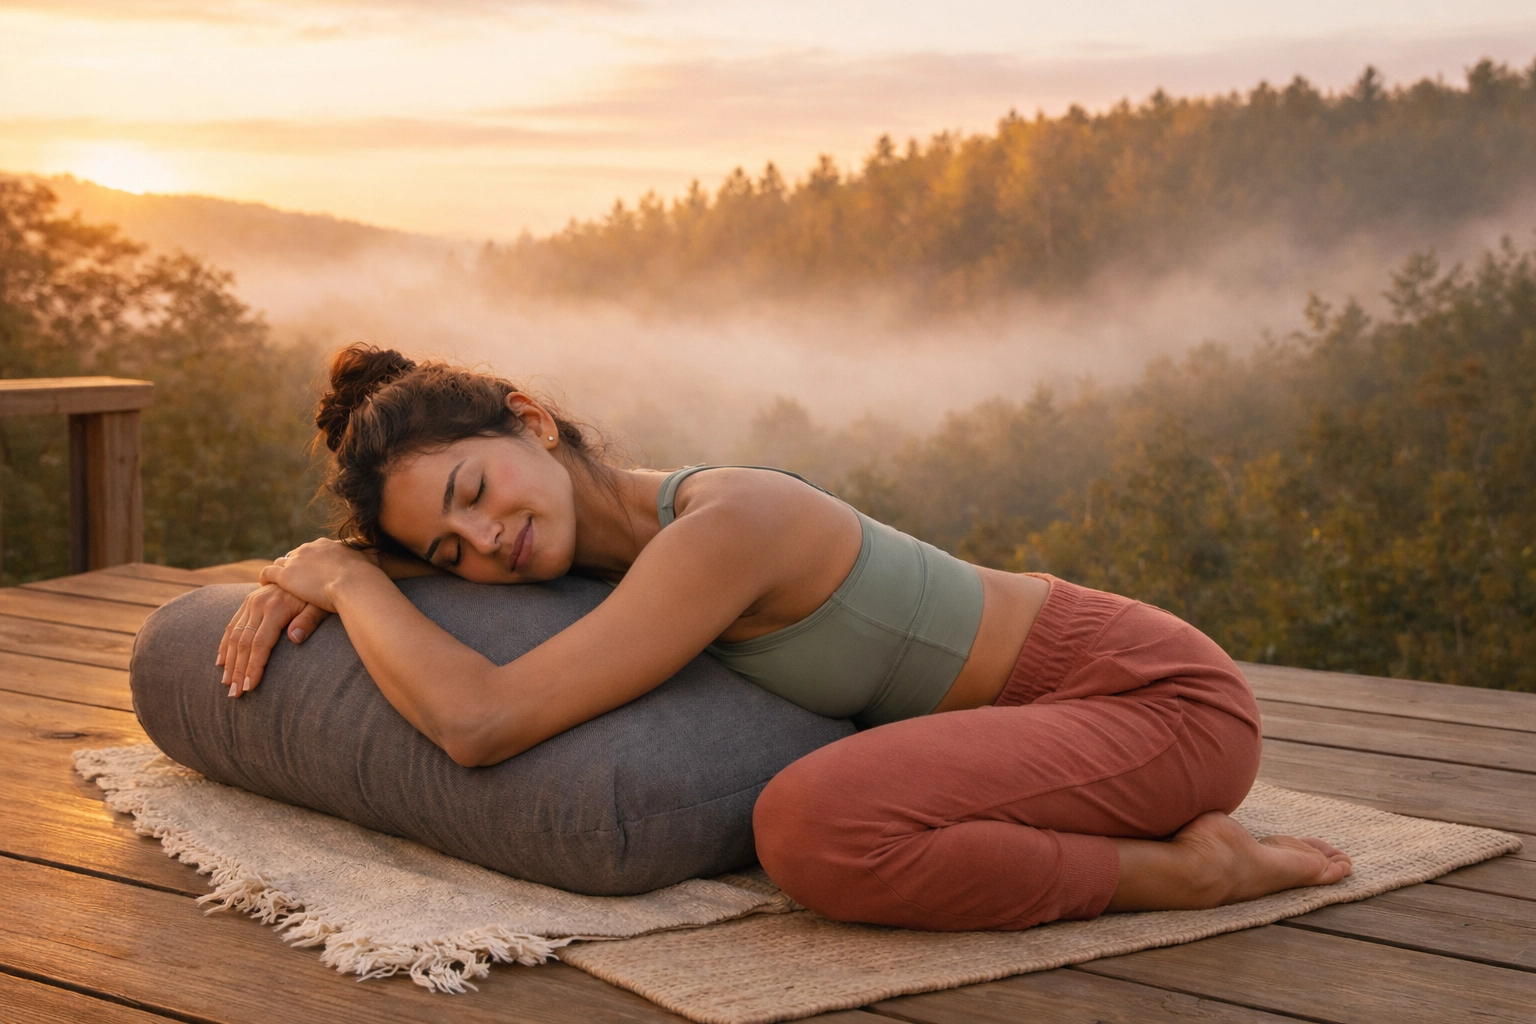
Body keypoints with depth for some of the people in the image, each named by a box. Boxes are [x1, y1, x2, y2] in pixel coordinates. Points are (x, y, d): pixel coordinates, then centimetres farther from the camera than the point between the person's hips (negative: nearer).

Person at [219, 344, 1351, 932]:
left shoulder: (725, 527, -26)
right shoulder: (625, 522, 1)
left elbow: (478, 720, -30)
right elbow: (408, 531, 21)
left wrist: (346, 579, -14)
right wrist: (316, 569, 1)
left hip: (1168, 697, -9)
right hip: (1074, 685, 9)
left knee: (810, 827, -31)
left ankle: (1187, 870, -12)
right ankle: (1152, 828, 21)